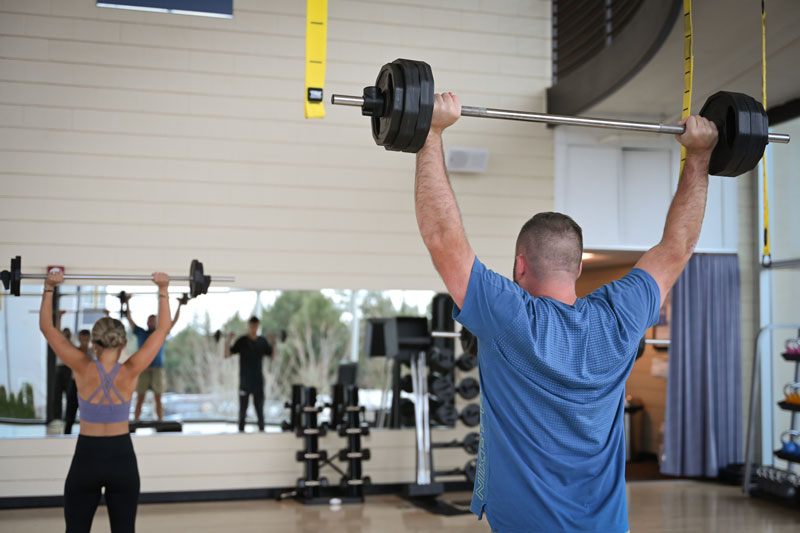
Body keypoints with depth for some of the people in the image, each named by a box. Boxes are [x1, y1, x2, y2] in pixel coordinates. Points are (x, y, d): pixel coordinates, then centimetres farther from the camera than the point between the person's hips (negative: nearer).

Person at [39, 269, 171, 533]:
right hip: (122, 458, 1)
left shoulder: (84, 370, -13)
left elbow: (46, 327, -5)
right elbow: (163, 329, -4)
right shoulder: (131, 371, -12)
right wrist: (163, 290, 0)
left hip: (86, 458, -1)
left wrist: (49, 288, -2)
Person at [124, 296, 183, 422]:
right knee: (140, 399, -1)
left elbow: (174, 321, 18)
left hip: (158, 369, 1)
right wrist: (127, 303, 18)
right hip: (143, 369, -1)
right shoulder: (141, 333, 15)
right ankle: (135, 423, 2)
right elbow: (129, 318, 17)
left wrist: (179, 306, 19)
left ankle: (160, 422, 4)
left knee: (158, 399, 2)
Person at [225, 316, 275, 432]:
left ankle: (261, 429, 14)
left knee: (259, 407, 7)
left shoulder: (262, 341, 6)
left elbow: (272, 356, 11)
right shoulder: (242, 341, -4)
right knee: (243, 407, 2)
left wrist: (273, 343, -2)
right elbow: (227, 355, -8)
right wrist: (228, 340, -21)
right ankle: (241, 430, 10)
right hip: (245, 381, -3)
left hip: (258, 380, 3)